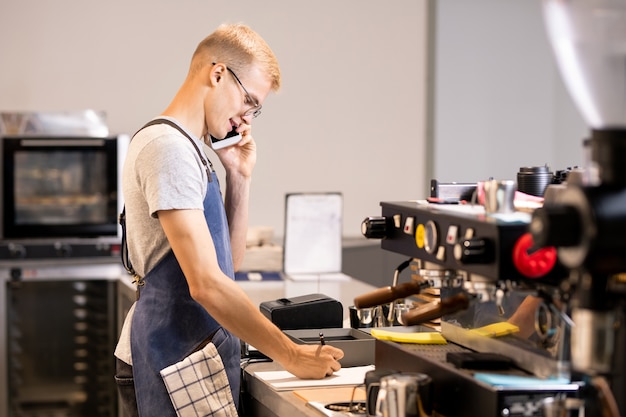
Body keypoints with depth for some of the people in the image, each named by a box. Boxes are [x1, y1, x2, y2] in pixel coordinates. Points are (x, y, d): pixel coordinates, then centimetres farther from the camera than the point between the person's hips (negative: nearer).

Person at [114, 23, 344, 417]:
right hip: (175, 364, -10)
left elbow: (228, 262, 17)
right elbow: (206, 283, -23)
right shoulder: (169, 147, -16)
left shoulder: (191, 149, 16)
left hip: (197, 352, 10)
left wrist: (239, 177, 7)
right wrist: (292, 356, -19)